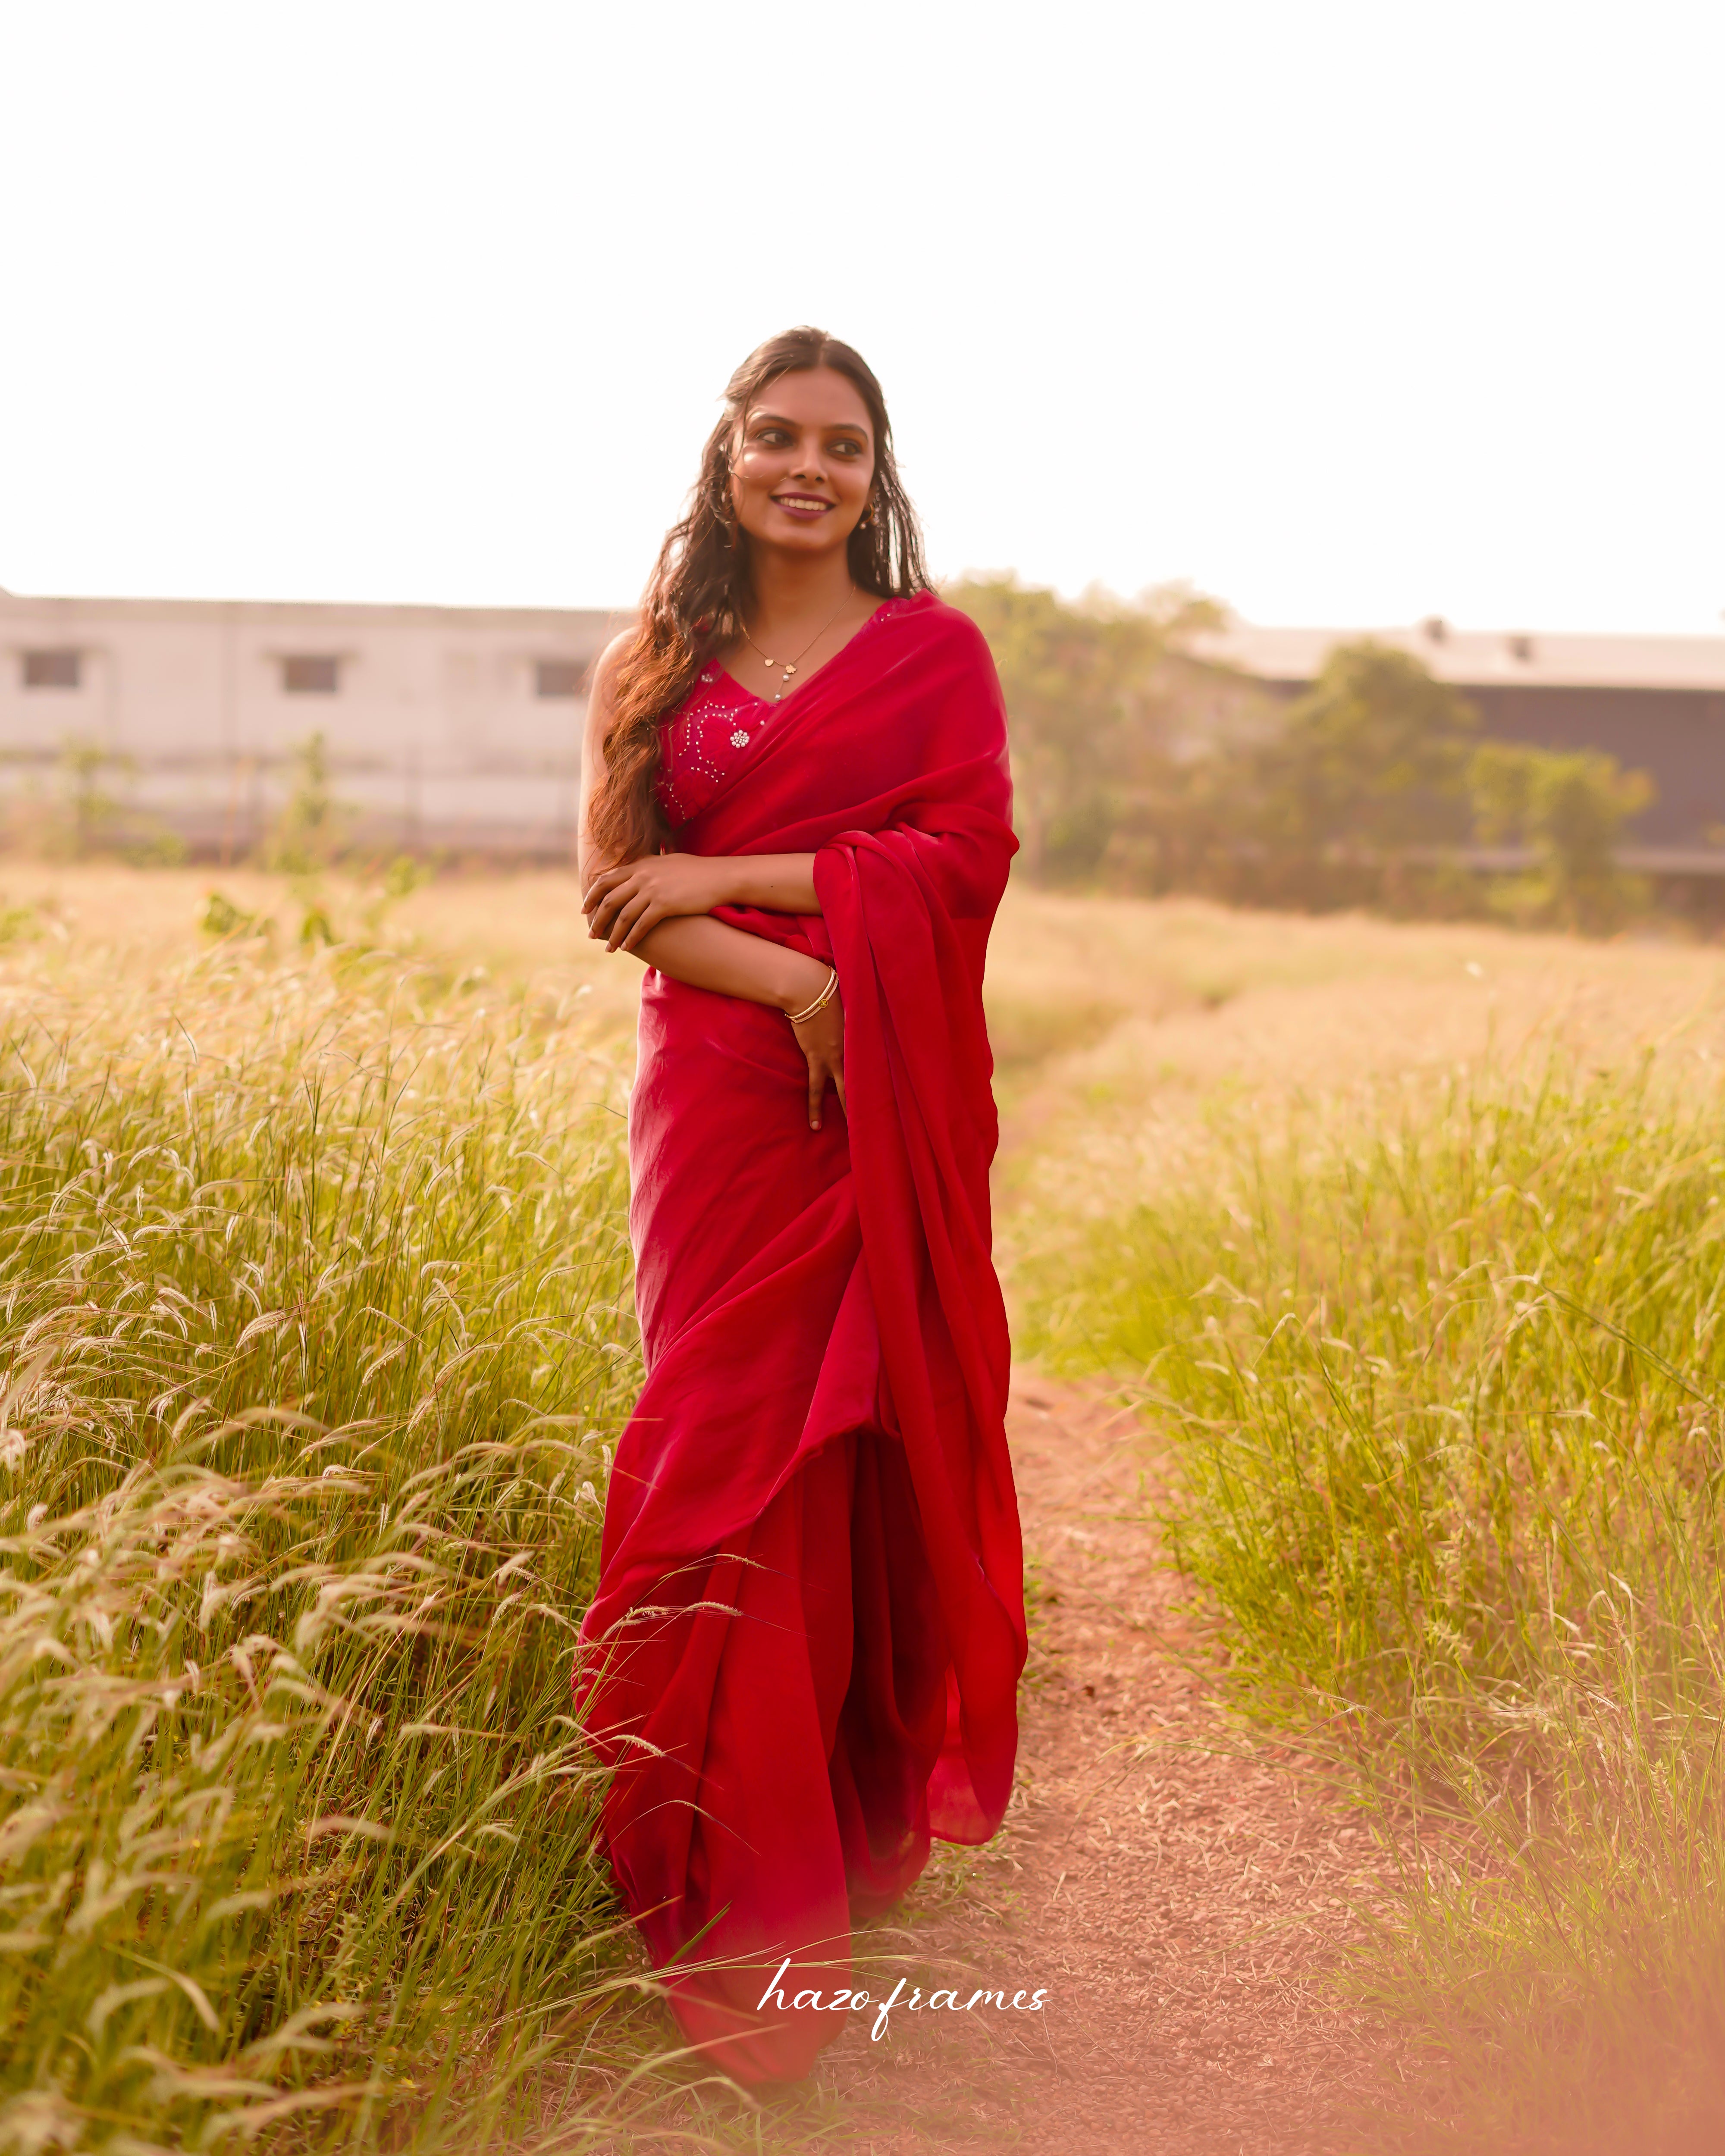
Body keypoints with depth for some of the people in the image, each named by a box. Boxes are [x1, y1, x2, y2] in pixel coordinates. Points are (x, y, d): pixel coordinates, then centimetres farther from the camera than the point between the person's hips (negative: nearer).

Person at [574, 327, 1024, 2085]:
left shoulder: (937, 654, 8)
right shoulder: (654, 665, 12)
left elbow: (967, 856, -5)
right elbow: (613, 888, 2)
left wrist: (730, 877, -10)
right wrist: (790, 975, -15)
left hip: (891, 1103, 0)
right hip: (721, 1095, 1)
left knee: (872, 1435, 1)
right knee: (732, 1445, -5)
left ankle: (870, 1797, 22)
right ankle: (745, 1893, 0)